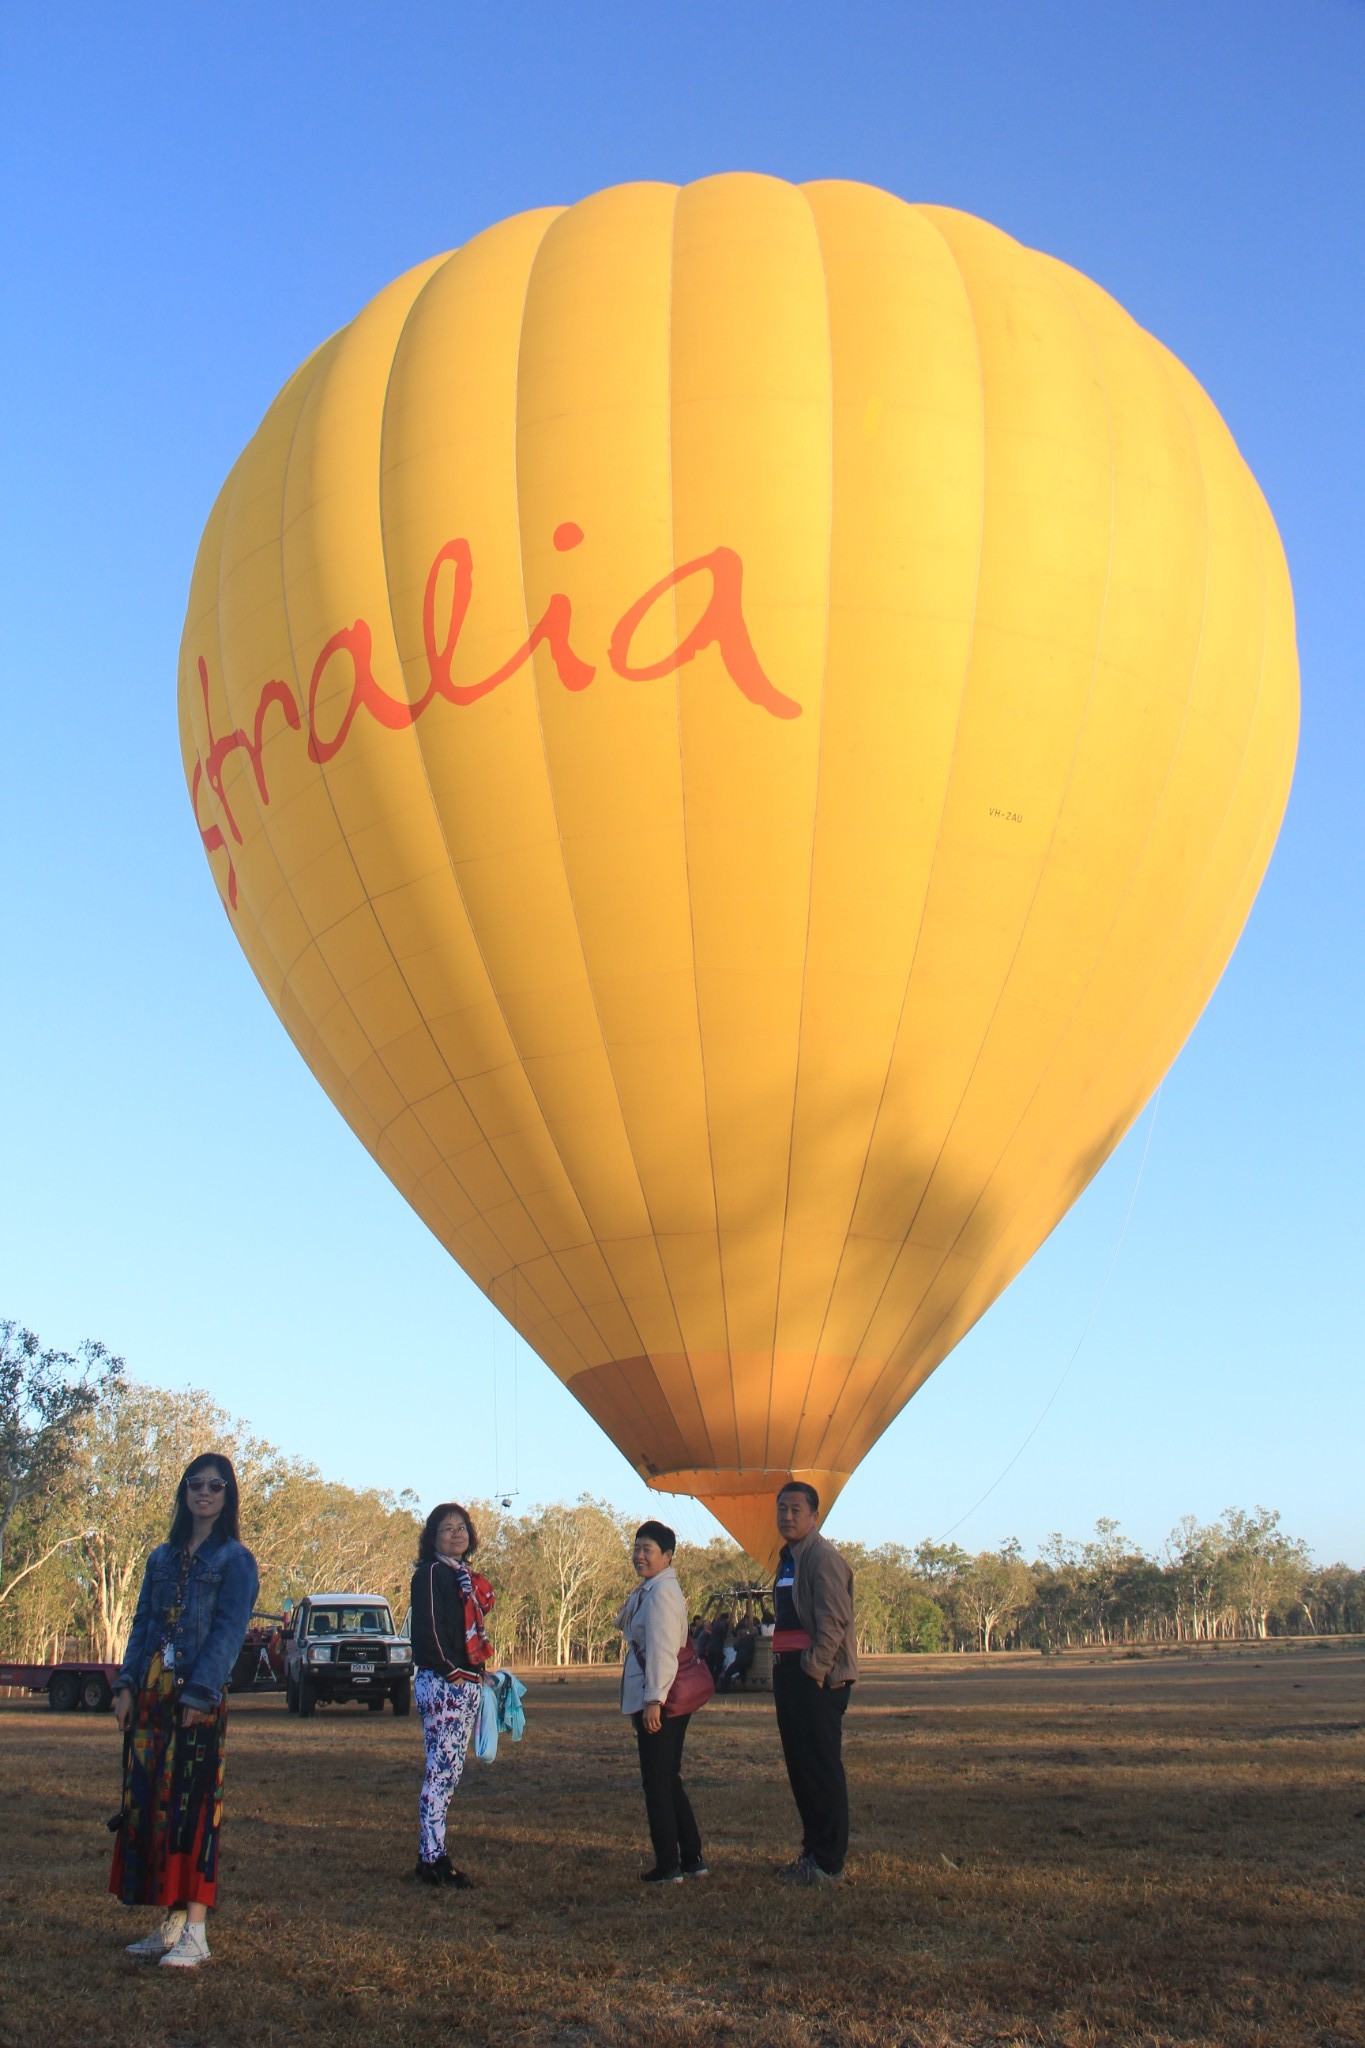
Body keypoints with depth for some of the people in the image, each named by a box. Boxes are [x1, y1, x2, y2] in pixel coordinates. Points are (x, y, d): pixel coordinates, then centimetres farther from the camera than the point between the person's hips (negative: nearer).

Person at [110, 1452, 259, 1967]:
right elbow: (142, 1622, 15)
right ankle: (171, 1924, 16)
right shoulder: (163, 1557, 16)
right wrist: (126, 1684, 3)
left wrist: (199, 1693, -17)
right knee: (148, 1804, 7)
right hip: (151, 1695, 6)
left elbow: (228, 1631, -9)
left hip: (199, 1698, -6)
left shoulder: (234, 1560, -2)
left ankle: (195, 1933, -4)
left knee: (192, 1805, -7)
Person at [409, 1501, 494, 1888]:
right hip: (442, 1683, -9)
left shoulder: (466, 1577, 19)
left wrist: (479, 1671, 11)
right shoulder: (431, 1574, -7)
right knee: (441, 1768, -7)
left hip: (468, 1684, 9)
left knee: (451, 1769, 10)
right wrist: (450, 1669, -18)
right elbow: (428, 1627, -16)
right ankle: (431, 1859, -2)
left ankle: (433, 1853, 16)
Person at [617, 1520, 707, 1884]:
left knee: (657, 1783, -2)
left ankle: (668, 1867, 5)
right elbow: (623, 1623, 22)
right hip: (653, 1699, 10)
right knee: (669, 1781, 16)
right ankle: (691, 1858, 22)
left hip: (658, 1702, -10)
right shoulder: (648, 1590, 16)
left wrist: (654, 1700, -24)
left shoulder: (661, 1591, -17)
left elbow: (662, 1649, -22)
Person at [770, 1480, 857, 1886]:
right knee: (799, 1765, 14)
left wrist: (814, 1670, -19)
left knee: (821, 1768, -4)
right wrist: (783, 1670, 15)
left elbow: (835, 1619, -20)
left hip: (817, 1675, -10)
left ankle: (828, 1862, 3)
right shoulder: (788, 1558, 16)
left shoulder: (823, 1557, -13)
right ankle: (812, 1849, 23)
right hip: (789, 1671, 10)